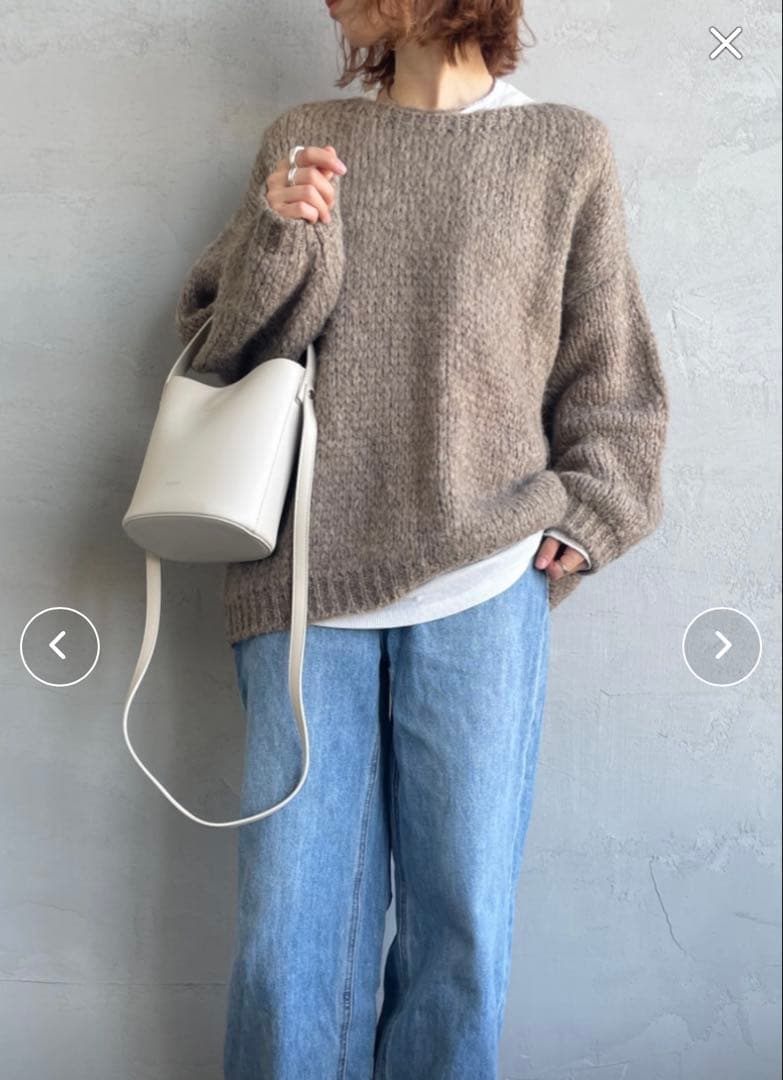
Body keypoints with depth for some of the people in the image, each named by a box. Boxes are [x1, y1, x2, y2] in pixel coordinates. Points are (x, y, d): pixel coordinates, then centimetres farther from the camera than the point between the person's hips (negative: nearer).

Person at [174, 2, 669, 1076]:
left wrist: (585, 518, 0)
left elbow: (613, 378, 13)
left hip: (482, 581, -1)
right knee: (293, 923, 1)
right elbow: (224, 343, 12)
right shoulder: (303, 139, 15)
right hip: (304, 578, 1)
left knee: (462, 919, 3)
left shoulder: (566, 148, 11)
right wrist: (280, 237, -5)